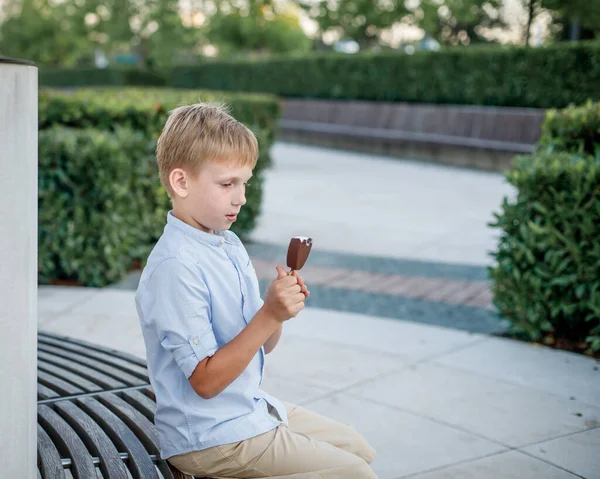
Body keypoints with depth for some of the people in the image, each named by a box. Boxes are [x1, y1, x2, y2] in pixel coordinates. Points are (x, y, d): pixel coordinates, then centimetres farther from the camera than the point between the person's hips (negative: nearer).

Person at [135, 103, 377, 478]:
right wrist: (269, 315, -27)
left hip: (251, 407, 9)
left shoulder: (230, 244, 6)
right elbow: (206, 381, -23)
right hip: (209, 438, -9)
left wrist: (280, 308, -10)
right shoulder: (176, 267, -23)